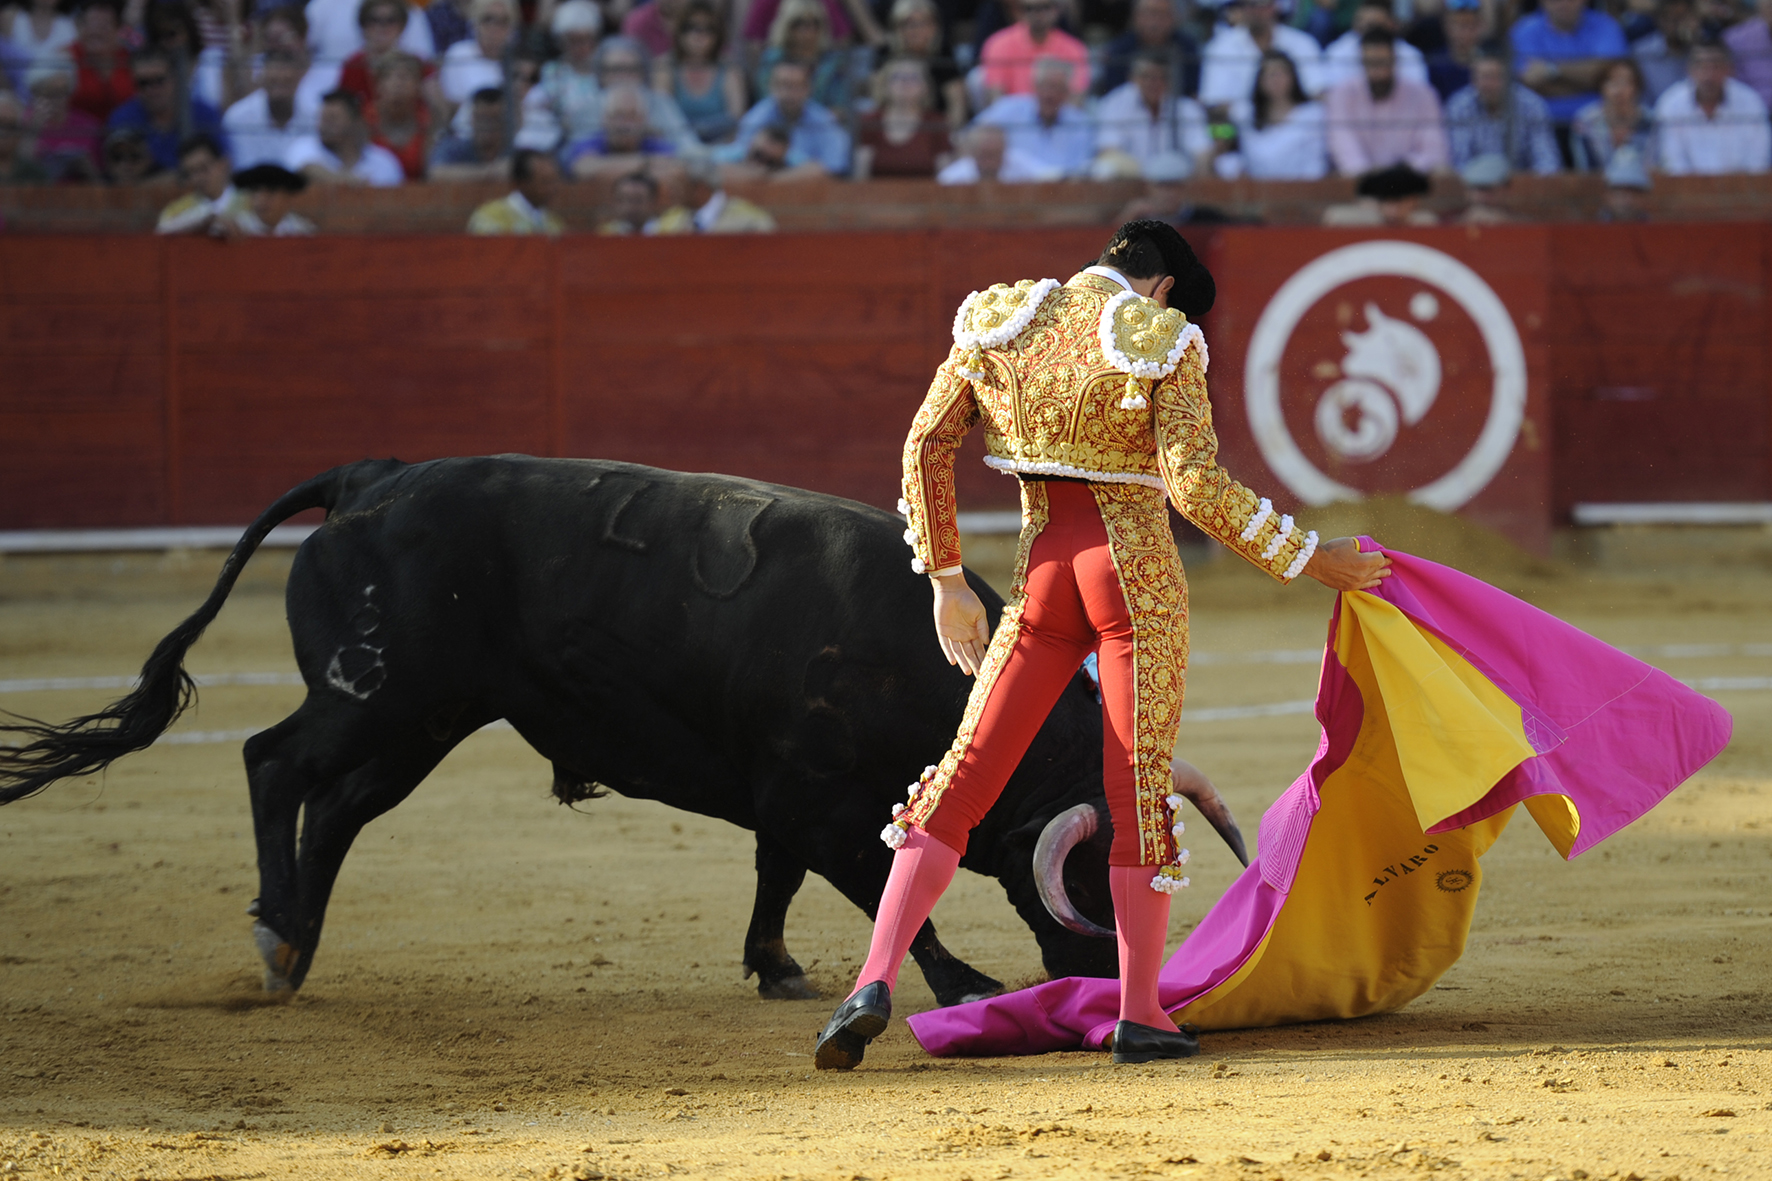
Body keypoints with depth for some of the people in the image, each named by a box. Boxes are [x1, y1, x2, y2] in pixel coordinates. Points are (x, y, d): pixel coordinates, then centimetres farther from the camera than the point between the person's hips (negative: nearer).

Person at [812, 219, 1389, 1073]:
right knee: (1139, 786, 3)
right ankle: (1140, 1016, 6)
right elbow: (1197, 487, -15)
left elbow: (926, 447, 5)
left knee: (965, 778, 5)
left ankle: (876, 981, -9)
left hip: (1042, 578, 3)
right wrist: (1309, 560, -7)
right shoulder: (1161, 342, -7)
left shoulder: (998, 322, 5)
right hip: (1138, 574, -3)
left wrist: (946, 581, 12)